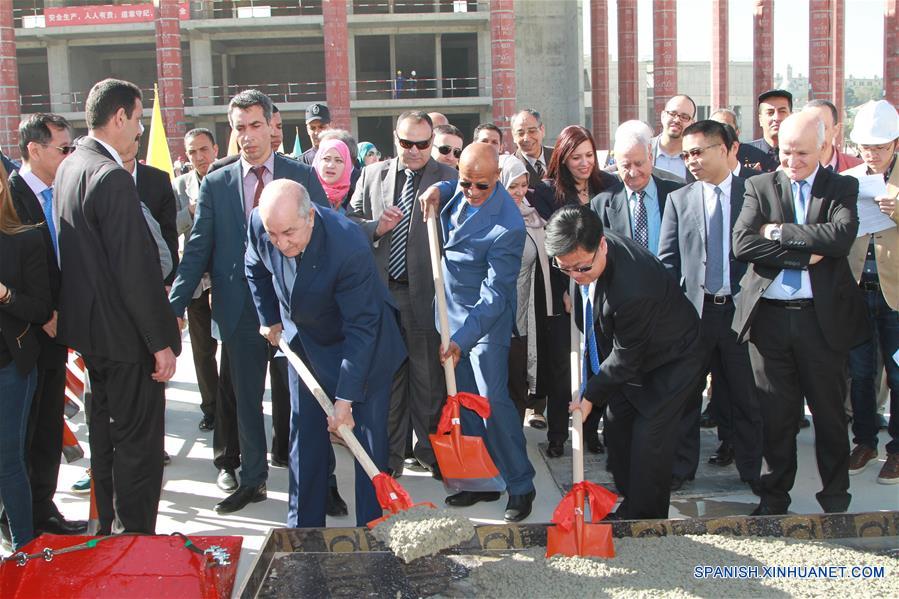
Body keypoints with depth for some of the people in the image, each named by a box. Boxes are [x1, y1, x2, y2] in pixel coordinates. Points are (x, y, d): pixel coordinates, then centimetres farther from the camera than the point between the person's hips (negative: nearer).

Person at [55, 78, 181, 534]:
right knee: (138, 439, 1)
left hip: (89, 326, 10)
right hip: (124, 333, -10)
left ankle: (108, 526, 34)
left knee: (105, 430, 20)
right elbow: (135, 269, -24)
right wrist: (161, 341, -19)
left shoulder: (69, 167, 9)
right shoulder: (112, 177, -21)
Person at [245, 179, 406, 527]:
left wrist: (345, 399, -29)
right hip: (304, 342, 5)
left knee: (369, 440, 1)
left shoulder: (350, 247, -37)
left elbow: (361, 328, -30)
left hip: (363, 346, -4)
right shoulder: (260, 223, -21)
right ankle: (303, 528, 20)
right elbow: (256, 270, 5)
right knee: (305, 437, 8)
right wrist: (269, 319, 10)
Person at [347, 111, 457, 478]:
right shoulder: (372, 175, 10)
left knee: (428, 376, 5)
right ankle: (389, 453, 22)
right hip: (381, 291, 3)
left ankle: (429, 451, 20)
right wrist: (375, 227, -6)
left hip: (426, 293, -3)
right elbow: (349, 220, 12)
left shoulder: (448, 179, 0)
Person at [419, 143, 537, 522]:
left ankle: (520, 486, 8)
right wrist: (438, 190, -1)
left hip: (487, 320, -7)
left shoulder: (507, 227, -27)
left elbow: (494, 295, -25)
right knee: (465, 402, 11)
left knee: (493, 400, -7)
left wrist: (462, 338, -31)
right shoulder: (461, 190, -5)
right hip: (451, 310, 7)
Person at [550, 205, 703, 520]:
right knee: (616, 426, 13)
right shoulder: (586, 248, -18)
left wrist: (590, 396, -17)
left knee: (648, 438, -9)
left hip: (668, 361, -8)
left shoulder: (633, 288, -42)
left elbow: (625, 357, -28)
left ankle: (645, 519, 6)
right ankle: (629, 503, 29)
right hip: (623, 351, 8)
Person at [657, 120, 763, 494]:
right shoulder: (679, 199, 7)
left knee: (745, 394, 8)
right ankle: (681, 467, 19)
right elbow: (667, 260, 5)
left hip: (740, 308, -1)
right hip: (693, 309, 1)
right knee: (686, 393, 7)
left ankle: (752, 470, 21)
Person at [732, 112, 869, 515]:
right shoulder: (759, 186, 5)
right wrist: (805, 257, -14)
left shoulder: (842, 188, 4)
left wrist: (779, 231, -14)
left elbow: (841, 236, -16)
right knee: (775, 413, 9)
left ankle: (836, 496, 27)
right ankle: (775, 493, 23)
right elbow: (742, 244, -10)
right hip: (769, 316, 1)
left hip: (824, 317, 0)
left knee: (829, 412, 10)